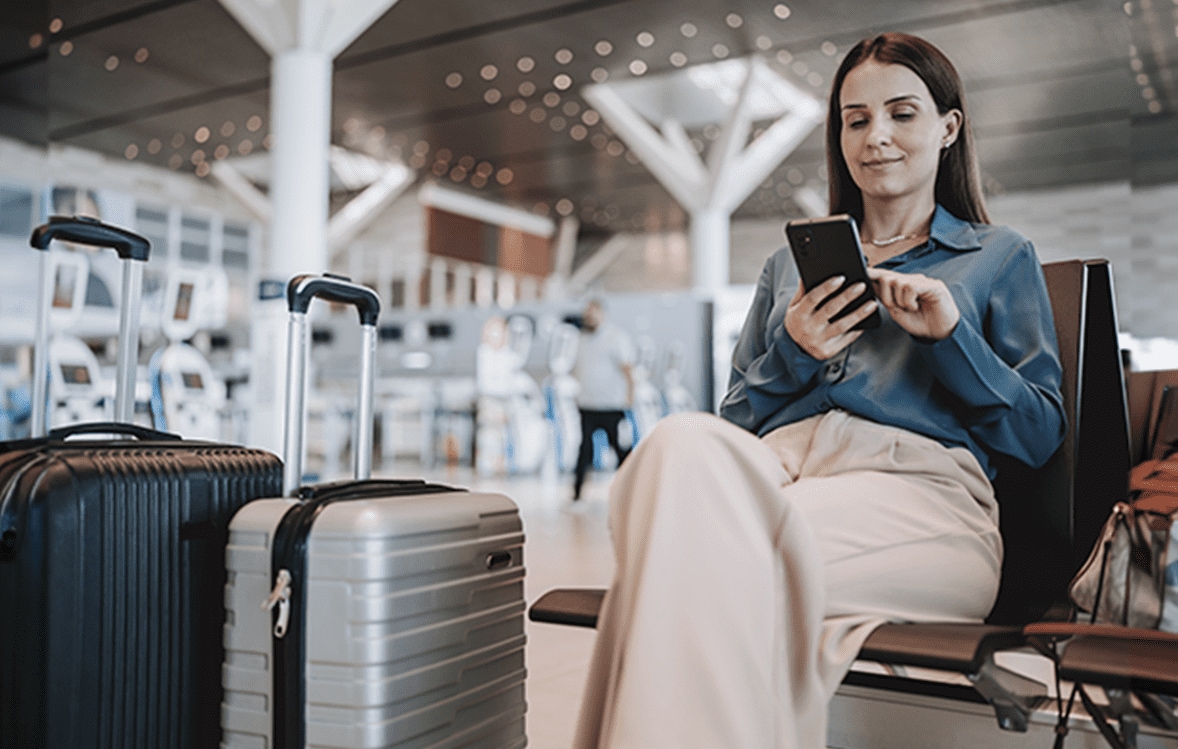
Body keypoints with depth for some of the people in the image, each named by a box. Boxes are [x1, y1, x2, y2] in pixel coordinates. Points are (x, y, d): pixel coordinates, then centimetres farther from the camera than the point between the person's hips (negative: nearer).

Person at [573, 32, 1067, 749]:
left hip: (916, 484, -3)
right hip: (776, 468, 3)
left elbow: (1041, 438, 12)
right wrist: (792, 352, 2)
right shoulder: (790, 265, 30)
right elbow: (735, 418, 22)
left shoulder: (1000, 257, 22)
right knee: (684, 440, -34)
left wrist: (950, 333, -3)